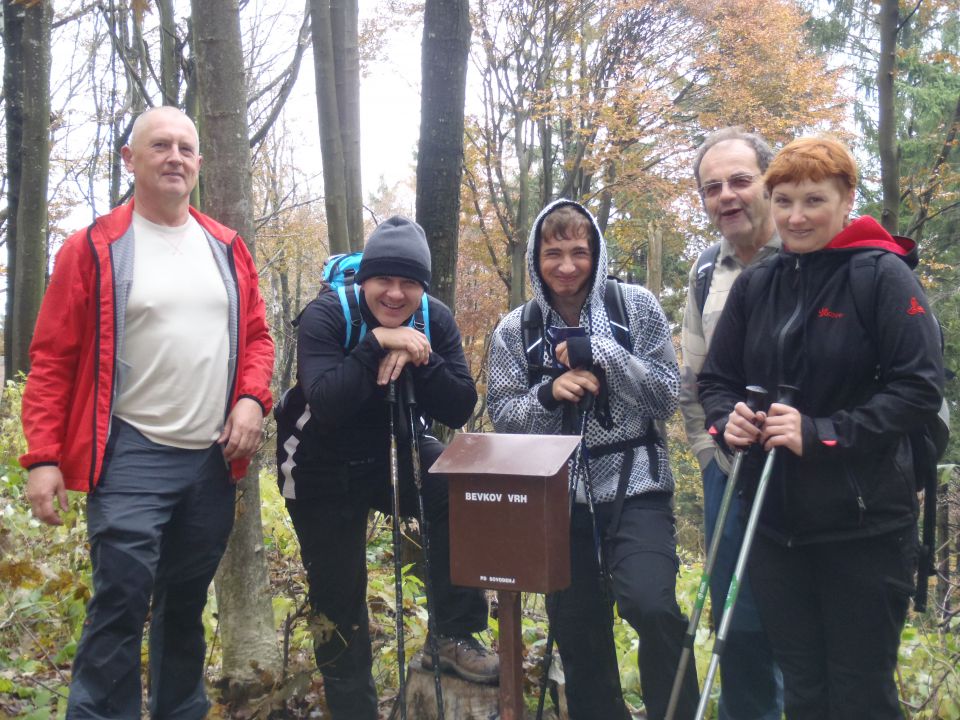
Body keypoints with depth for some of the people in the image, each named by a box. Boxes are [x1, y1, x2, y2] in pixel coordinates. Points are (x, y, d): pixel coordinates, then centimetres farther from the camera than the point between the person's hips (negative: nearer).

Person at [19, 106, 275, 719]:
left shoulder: (227, 249, 10)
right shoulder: (93, 249, -3)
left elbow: (255, 336, 15)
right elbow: (51, 360, -3)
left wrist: (252, 398, -4)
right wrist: (44, 457, -9)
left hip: (214, 457, 4)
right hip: (129, 455, -4)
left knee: (187, 600, 17)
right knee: (122, 603, -8)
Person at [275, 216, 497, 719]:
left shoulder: (435, 320, -11)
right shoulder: (326, 315, -21)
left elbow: (460, 411, -18)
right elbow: (326, 404, -36)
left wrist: (417, 358, -31)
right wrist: (377, 343, -40)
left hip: (397, 451, 3)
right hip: (323, 470, -2)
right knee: (338, 595, 5)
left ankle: (454, 638, -8)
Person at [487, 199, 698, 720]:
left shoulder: (636, 306, -2)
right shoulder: (514, 330, 3)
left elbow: (666, 396, -5)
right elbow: (501, 415, 3)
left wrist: (602, 353, -17)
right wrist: (547, 394, -16)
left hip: (633, 486, -2)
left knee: (650, 605, -23)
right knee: (576, 628, 11)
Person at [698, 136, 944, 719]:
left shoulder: (881, 275, -9)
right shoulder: (755, 284, 6)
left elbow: (920, 387, -14)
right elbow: (717, 378, 12)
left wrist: (821, 434, -22)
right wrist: (727, 419, -10)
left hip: (864, 524, -4)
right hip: (775, 521, 5)